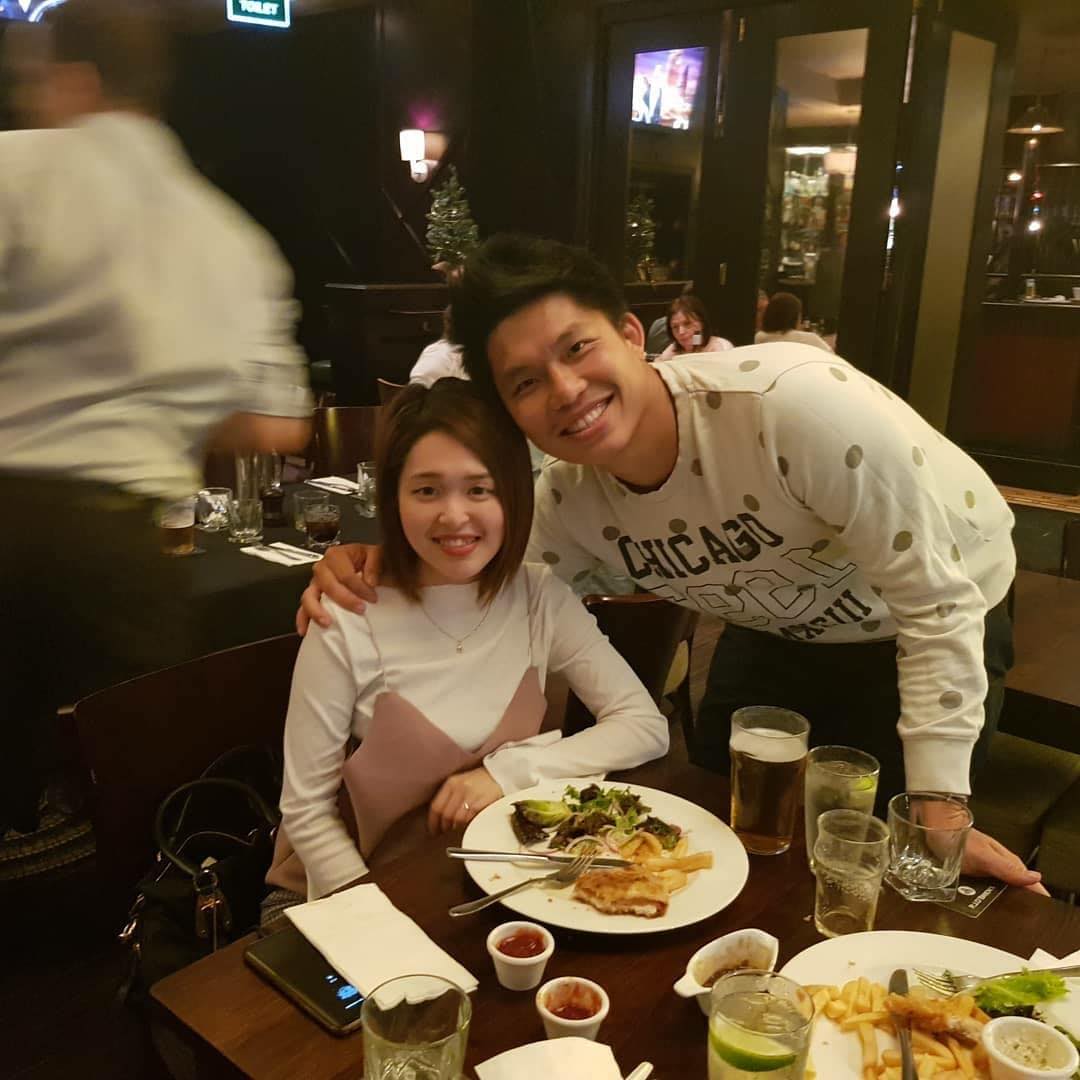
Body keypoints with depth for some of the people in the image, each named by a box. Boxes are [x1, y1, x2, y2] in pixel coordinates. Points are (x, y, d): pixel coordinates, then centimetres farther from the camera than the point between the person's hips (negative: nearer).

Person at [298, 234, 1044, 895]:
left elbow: (937, 601, -31)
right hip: (784, 632, 5)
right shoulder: (570, 498, -20)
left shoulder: (796, 402, -39)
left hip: (941, 618, -4)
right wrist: (376, 566, -26)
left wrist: (938, 808, -29)